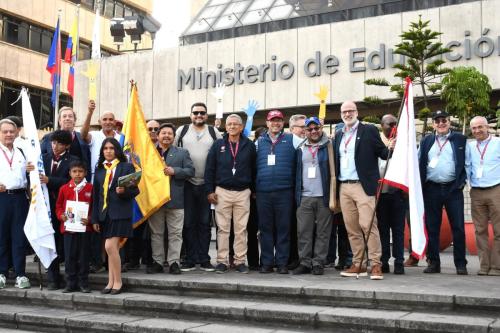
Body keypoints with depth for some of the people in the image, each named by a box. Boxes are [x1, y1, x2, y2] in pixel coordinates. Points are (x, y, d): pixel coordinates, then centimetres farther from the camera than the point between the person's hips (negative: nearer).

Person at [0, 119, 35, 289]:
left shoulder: (22, 152, 16)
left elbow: (27, 175, 19)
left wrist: (31, 170, -3)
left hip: (19, 197, 3)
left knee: (19, 236, 3)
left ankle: (20, 274, 8)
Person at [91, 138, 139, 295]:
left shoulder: (126, 167, 1)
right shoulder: (99, 170, 14)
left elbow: (135, 190, -1)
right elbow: (96, 195, 13)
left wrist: (124, 191, -23)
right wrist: (95, 218, 10)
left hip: (120, 212, -5)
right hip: (104, 213, 5)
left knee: (110, 246, -13)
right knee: (112, 248, 8)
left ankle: (118, 281, -1)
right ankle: (111, 282, 13)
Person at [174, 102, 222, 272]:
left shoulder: (214, 132, 6)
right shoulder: (182, 131, 6)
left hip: (206, 184, 0)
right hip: (187, 184, 0)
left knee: (204, 223, 5)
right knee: (188, 223, 3)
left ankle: (204, 260, 11)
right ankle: (190, 259, 10)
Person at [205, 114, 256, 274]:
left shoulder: (249, 145, 5)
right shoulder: (218, 145, 5)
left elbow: (254, 169, 8)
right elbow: (209, 169, 4)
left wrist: (254, 189, 5)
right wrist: (210, 190, -2)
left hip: (243, 193, 0)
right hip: (222, 192, 0)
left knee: (241, 229, 3)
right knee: (222, 229, 3)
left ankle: (240, 261, 10)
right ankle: (222, 261, 9)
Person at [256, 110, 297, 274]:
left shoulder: (290, 139, 8)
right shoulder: (260, 141, 13)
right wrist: (254, 187, 4)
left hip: (284, 191, -2)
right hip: (263, 191, 2)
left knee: (283, 228, 2)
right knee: (265, 228, 6)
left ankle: (282, 262, 9)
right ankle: (267, 262, 13)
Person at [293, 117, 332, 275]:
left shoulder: (329, 147, 4)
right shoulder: (300, 149, 14)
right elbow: (296, 172, 15)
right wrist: (296, 194, 7)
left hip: (324, 197, -3)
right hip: (304, 197, 3)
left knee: (322, 232, 2)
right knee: (303, 232, 2)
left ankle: (318, 263, 9)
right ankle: (305, 263, 10)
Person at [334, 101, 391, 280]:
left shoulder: (369, 130, 2)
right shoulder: (339, 135, 17)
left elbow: (382, 152, -2)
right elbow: (336, 160, 15)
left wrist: (390, 149, -23)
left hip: (363, 186, -5)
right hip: (344, 188, 5)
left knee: (368, 225, -10)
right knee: (352, 228, 7)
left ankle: (376, 265, -4)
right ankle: (358, 264, 15)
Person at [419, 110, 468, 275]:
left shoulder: (460, 139, 7)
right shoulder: (426, 141, 12)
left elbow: (467, 163, 4)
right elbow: (419, 164, 11)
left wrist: (461, 182, -5)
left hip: (453, 188, -2)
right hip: (431, 189, 2)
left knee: (458, 227, -2)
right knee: (432, 228, 4)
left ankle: (461, 264, 6)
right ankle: (433, 263, 11)